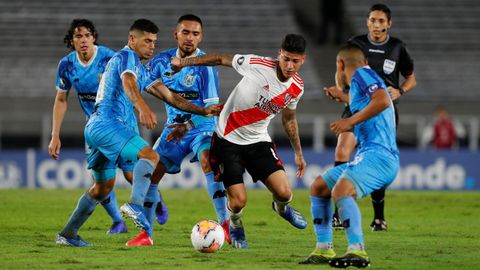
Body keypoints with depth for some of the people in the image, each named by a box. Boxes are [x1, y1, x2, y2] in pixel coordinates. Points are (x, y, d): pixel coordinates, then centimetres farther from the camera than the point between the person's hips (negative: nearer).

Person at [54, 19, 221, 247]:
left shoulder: (141, 70, 26)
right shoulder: (127, 57, -5)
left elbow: (169, 96, 26)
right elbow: (128, 83, -27)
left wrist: (203, 111, 18)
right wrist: (142, 107, -46)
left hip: (96, 126, 10)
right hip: (107, 123, -10)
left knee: (104, 186, 19)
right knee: (150, 156, -25)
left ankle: (67, 234, 23)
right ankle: (135, 204, -45)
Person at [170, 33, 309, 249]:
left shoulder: (297, 87, -3)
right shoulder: (258, 65, -20)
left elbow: (288, 118, 16)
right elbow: (221, 59, -6)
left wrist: (298, 152, 22)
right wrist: (184, 62, -7)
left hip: (258, 142, 4)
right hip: (228, 140, -4)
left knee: (284, 193, -14)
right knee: (238, 201, -12)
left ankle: (281, 207, 26)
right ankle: (235, 224, 26)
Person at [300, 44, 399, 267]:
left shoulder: (362, 74, -3)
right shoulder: (357, 84, 26)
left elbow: (383, 100, -21)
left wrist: (351, 121, -17)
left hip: (378, 154, -11)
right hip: (368, 154, 11)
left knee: (341, 190, -31)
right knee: (318, 187, 17)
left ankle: (357, 252, -36)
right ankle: (324, 250, 16)